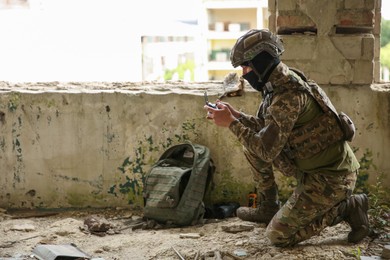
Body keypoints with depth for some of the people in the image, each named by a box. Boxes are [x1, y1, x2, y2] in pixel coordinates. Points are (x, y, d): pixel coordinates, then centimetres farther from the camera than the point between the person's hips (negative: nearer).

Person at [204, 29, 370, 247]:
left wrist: (231, 123, -17)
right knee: (252, 145, 9)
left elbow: (266, 150, -25)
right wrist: (235, 115, 2)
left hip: (331, 178, -9)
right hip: (314, 168, 9)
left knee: (278, 235, -5)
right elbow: (267, 128, 15)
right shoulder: (281, 83, 4)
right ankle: (269, 208, 20)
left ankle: (347, 208, 2)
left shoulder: (289, 93, -26)